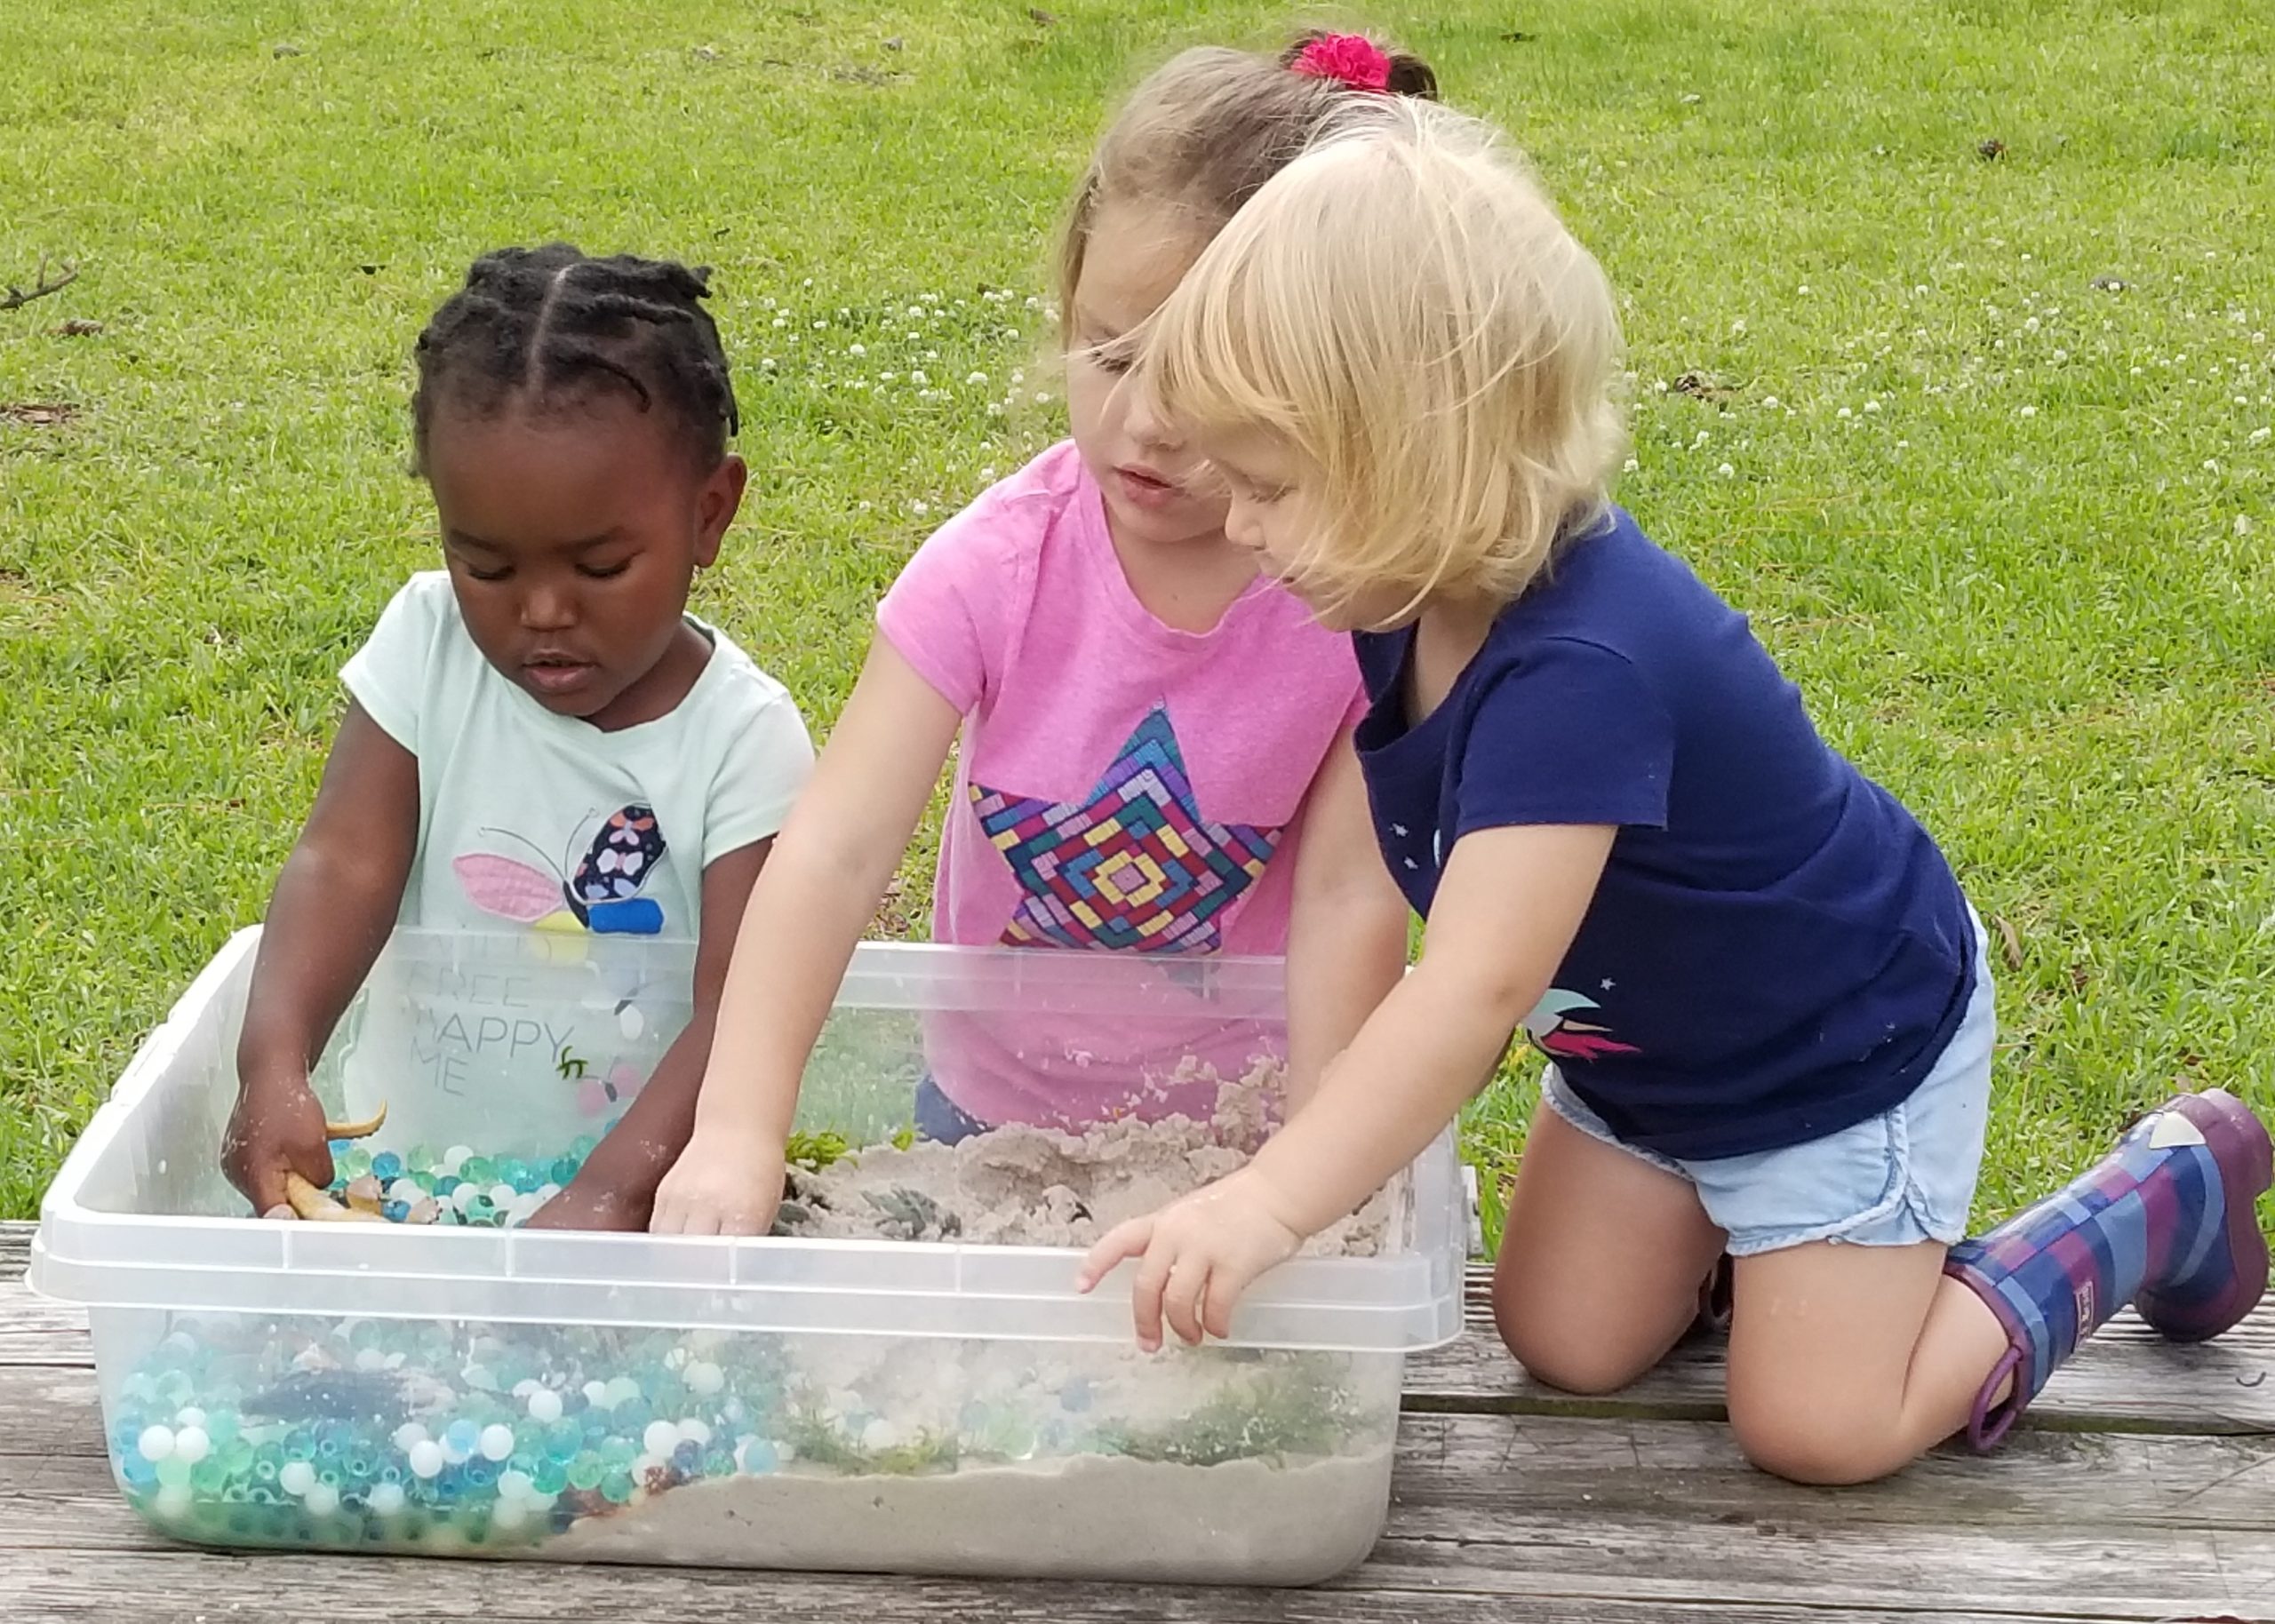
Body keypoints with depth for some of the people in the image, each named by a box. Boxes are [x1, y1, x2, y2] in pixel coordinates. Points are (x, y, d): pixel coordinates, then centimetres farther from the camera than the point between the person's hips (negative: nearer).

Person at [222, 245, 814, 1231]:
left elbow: (743, 1006, -21)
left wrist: (612, 1191, -37)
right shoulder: (428, 647, -3)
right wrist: (275, 1068, -31)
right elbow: (345, 859, -13)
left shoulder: (741, 740, -13)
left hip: (644, 1148, 0)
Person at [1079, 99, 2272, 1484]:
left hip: (1846, 1042, -8)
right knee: (1568, 1347, 7)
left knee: (1819, 1425, 0)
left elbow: (1476, 990, -48)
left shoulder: (1579, 670, -42)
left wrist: (1272, 1201, -54)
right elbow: (1374, 883, -2)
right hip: (1648, 1042, 8)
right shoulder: (1416, 598, -14)